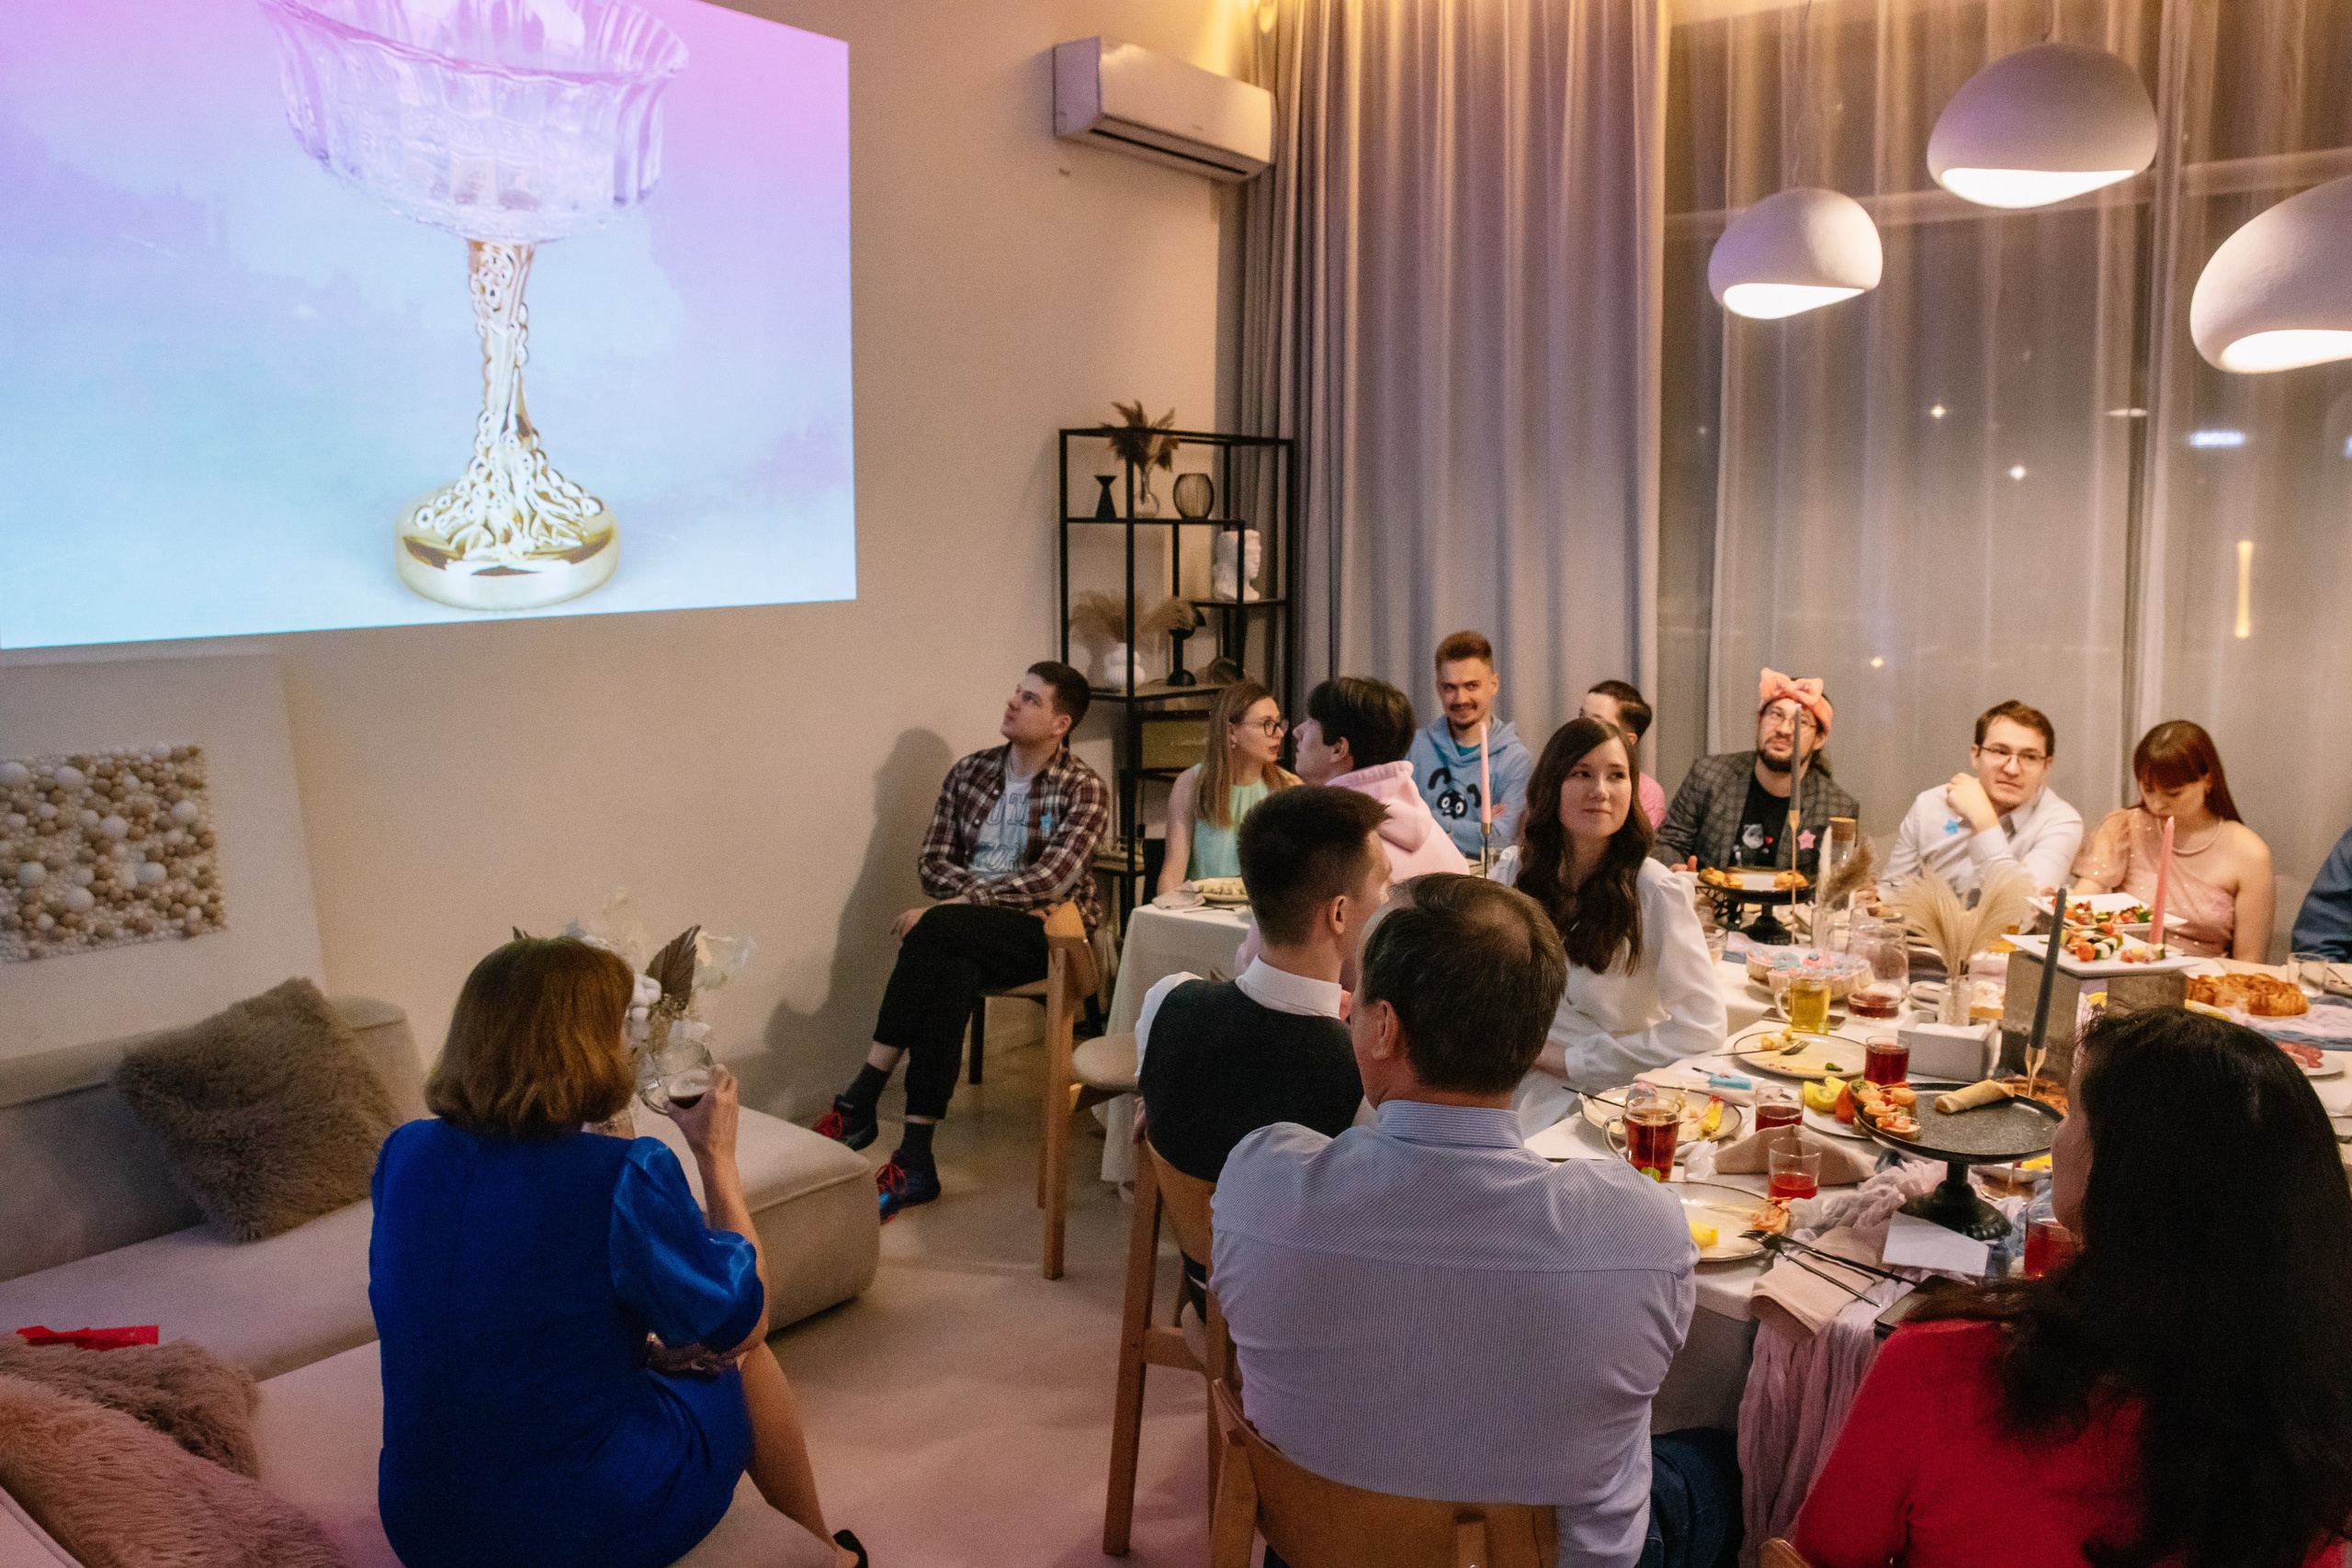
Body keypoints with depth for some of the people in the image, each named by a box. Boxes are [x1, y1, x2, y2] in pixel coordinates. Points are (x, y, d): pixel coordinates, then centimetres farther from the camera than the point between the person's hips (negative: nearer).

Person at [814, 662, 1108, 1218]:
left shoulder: (1084, 789, -3)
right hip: (970, 934, 4)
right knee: (951, 973, -33)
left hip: (1047, 932, -4)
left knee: (936, 933, -33)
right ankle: (914, 1160, -33)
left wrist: (962, 901, -24)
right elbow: (933, 861, 7)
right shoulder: (969, 772, 12)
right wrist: (1002, 895, -10)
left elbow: (1051, 880, -16)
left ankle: (860, 1102, -27)